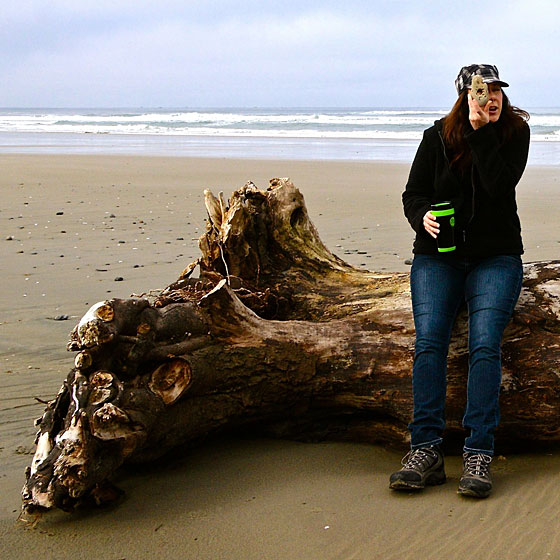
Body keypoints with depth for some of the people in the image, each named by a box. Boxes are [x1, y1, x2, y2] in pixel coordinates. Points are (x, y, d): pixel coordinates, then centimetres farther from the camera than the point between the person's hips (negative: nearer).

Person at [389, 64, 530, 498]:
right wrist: (423, 217, -16)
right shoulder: (438, 137, 4)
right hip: (437, 256, 1)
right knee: (429, 341, -20)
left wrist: (481, 132, -19)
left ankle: (479, 455, -21)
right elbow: (413, 194, 5)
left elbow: (500, 185, -17)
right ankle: (426, 451, -21)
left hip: (496, 258, -1)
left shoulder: (515, 132, 0)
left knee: (485, 345, -22)